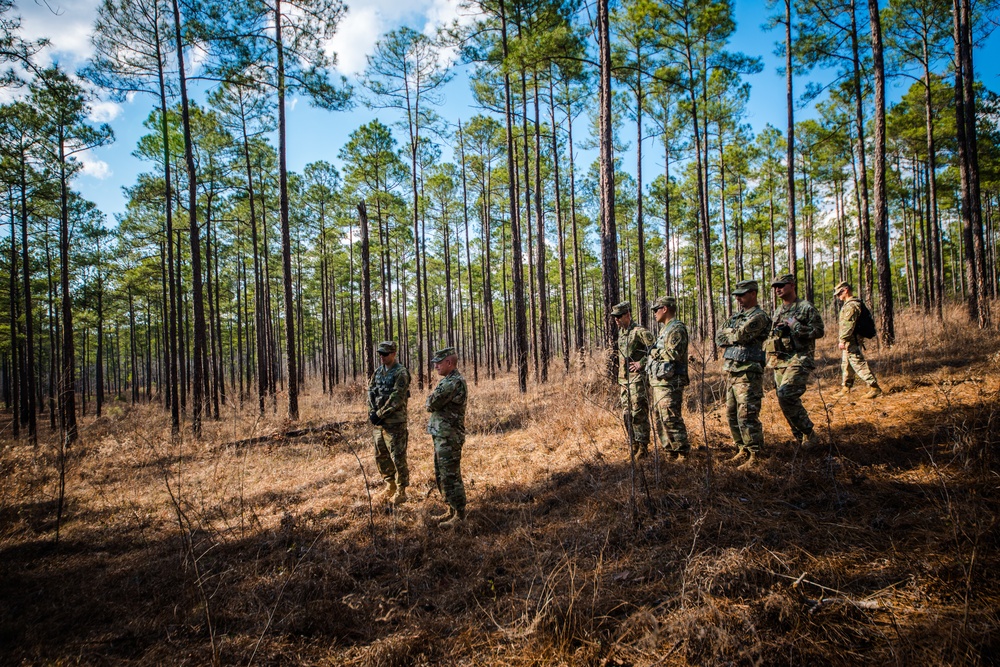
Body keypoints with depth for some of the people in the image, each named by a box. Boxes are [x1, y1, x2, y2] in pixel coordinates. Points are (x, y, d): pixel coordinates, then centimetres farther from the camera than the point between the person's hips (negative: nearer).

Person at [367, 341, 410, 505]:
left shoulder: (401, 373, -12)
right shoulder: (378, 371, 12)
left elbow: (396, 399, -18)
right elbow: (371, 392, 9)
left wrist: (379, 414, -16)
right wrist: (372, 412, -6)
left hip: (395, 422, -8)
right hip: (379, 422, 8)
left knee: (398, 457, -3)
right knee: (381, 456, 15)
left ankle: (401, 491, 8)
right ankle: (390, 485, 31)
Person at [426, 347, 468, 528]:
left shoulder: (455, 381, -19)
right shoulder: (448, 381, 15)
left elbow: (431, 404, -19)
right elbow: (433, 405, 18)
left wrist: (431, 398, 0)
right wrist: (434, 401, -2)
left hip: (449, 438, -10)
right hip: (441, 436, 10)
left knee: (450, 476, -3)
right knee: (441, 476, 17)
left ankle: (459, 515, 8)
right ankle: (452, 511, 28)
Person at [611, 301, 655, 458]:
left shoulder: (639, 332, -13)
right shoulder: (621, 332, 15)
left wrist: (642, 363, -18)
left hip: (637, 379, -9)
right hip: (624, 380, 9)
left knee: (638, 413, -7)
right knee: (627, 414, 11)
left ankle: (643, 447, 1)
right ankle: (633, 445, 21)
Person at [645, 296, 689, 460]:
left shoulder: (677, 328, -11)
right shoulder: (665, 329, 20)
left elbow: (674, 354, -22)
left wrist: (655, 352, -9)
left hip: (669, 383, -10)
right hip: (659, 383, 10)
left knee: (670, 418, -12)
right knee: (658, 419, 12)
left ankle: (683, 452, -4)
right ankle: (671, 451, 18)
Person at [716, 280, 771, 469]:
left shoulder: (759, 316, -8)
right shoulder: (736, 317, 19)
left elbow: (741, 335, -21)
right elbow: (719, 339, 9)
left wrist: (728, 333, -1)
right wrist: (735, 335, -8)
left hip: (748, 374, -9)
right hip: (731, 372, 9)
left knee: (747, 416, -10)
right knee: (732, 415, 12)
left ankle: (755, 456, -3)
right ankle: (742, 450, 22)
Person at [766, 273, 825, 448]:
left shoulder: (806, 308, -3)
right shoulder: (777, 311, 18)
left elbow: (819, 331, -11)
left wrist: (795, 326, -16)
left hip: (799, 359, -7)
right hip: (779, 361, 7)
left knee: (785, 395, -21)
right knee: (788, 400, 7)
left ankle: (808, 432, -5)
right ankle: (802, 439, 20)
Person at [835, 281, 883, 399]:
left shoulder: (851, 305, -15)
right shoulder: (849, 304, 19)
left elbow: (848, 325, -23)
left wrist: (842, 340, -24)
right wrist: (843, 340, 23)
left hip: (851, 342, -11)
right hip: (850, 342, 11)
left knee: (859, 364, -11)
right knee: (846, 364, 18)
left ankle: (875, 388, -11)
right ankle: (845, 387, 28)